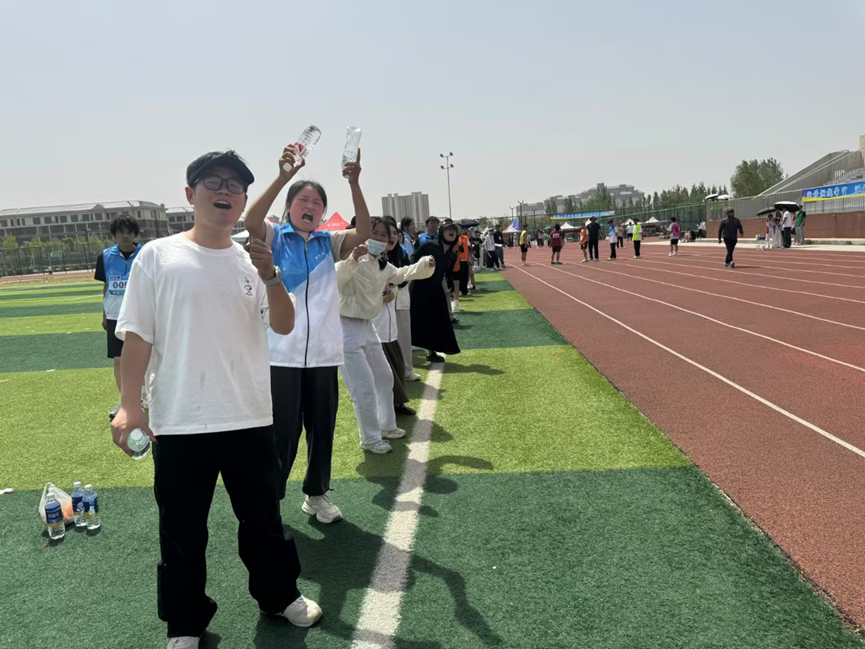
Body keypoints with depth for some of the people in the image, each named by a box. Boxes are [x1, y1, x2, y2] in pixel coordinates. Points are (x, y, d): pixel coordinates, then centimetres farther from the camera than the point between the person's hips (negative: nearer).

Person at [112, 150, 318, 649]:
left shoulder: (253, 261, 4)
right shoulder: (158, 257, -3)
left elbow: (284, 326, -3)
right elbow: (137, 335, -3)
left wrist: (270, 276, -18)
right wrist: (130, 404, -10)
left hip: (251, 418, 2)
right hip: (178, 422, -2)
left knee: (264, 518, 17)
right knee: (182, 531, 11)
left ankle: (280, 594, 39)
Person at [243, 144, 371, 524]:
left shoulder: (329, 244, 10)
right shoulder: (274, 238, 3)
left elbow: (364, 232, -8)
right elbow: (251, 221, -20)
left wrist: (354, 184, -22)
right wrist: (284, 176, -30)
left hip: (323, 352, 3)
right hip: (281, 353, -3)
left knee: (322, 427, 12)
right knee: (281, 431, 1)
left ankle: (317, 494, 30)